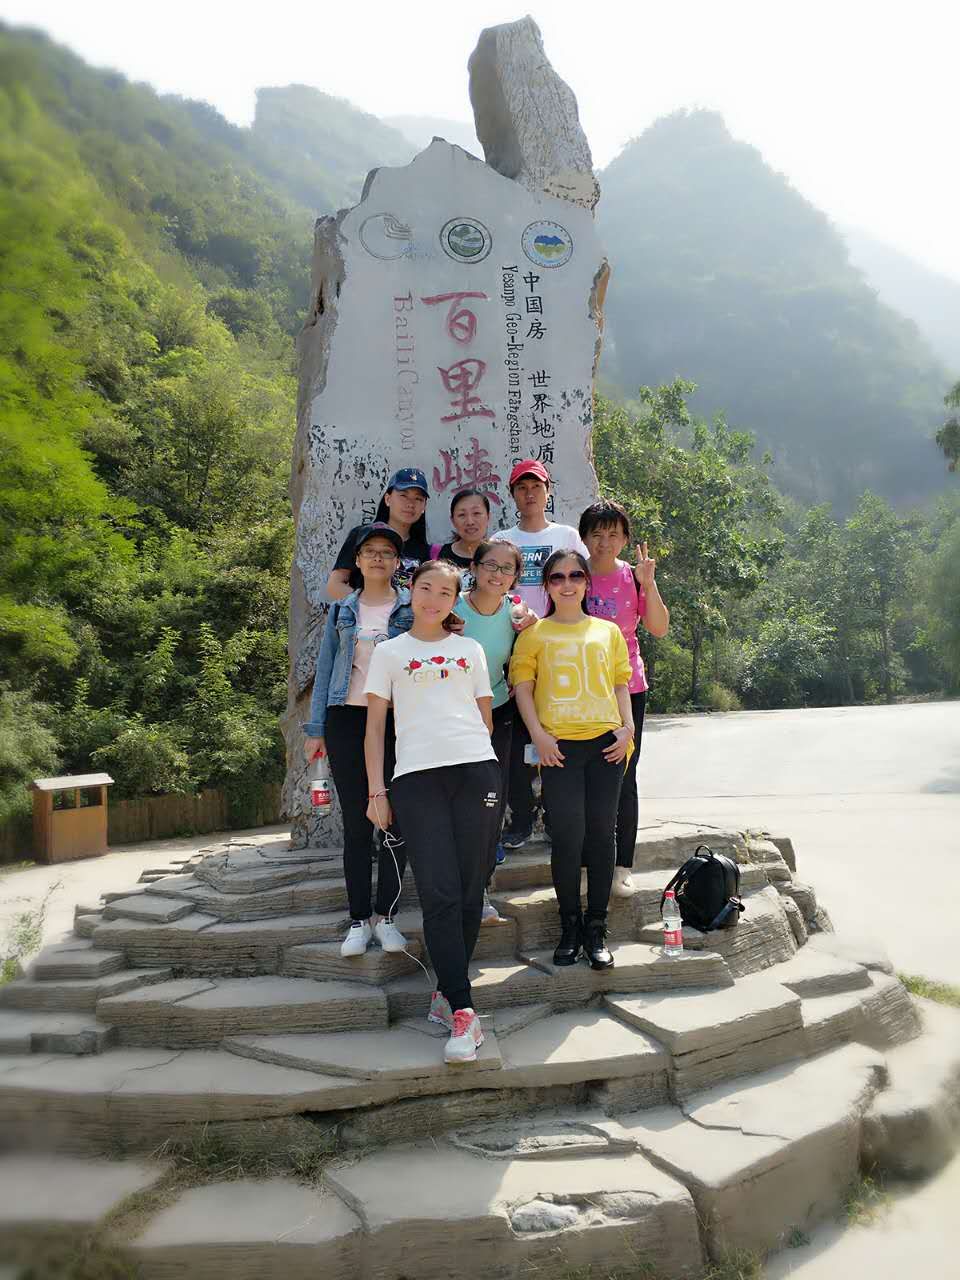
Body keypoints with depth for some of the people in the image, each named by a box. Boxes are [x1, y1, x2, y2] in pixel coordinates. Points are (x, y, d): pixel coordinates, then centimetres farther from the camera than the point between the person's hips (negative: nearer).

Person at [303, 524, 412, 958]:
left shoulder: (413, 609, 4)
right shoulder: (342, 610, 10)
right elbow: (325, 670, 11)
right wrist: (315, 729, 5)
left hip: (397, 722, -1)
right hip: (346, 721, 2)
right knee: (355, 822, 4)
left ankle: (385, 916, 15)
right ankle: (359, 919, 14)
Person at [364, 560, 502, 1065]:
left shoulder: (470, 650, 18)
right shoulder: (389, 652, 14)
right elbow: (375, 726, 10)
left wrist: (489, 775, 12)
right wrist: (377, 791, 3)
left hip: (475, 769, 2)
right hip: (416, 777, -2)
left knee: (469, 892, 2)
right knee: (439, 895, -9)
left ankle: (447, 991, 17)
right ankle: (463, 1013, -7)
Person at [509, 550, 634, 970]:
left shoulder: (608, 631, 15)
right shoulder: (534, 634, 8)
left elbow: (621, 683, 15)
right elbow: (522, 686, 2)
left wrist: (627, 727, 0)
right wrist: (538, 734, -9)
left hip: (605, 742, 2)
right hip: (559, 746, -2)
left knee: (600, 834, 4)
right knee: (567, 837, -4)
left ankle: (596, 929, 15)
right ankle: (570, 927, 12)